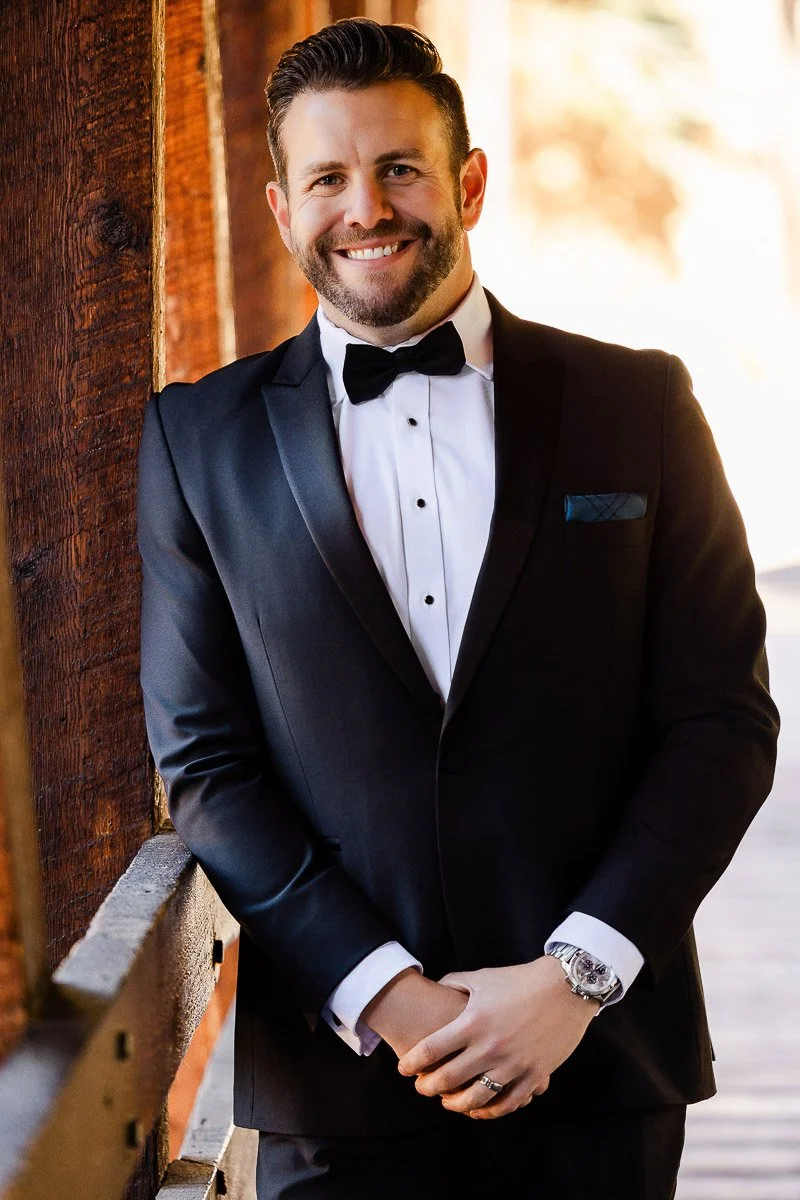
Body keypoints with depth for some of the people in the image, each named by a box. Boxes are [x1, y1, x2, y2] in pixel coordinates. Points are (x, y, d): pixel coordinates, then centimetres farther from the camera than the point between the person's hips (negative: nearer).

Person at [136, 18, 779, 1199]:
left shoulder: (638, 404, 2)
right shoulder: (200, 437, 3)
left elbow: (725, 717, 0)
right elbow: (204, 762, -1)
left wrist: (578, 973, -10)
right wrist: (386, 997, -11)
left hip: (603, 1059, 0)